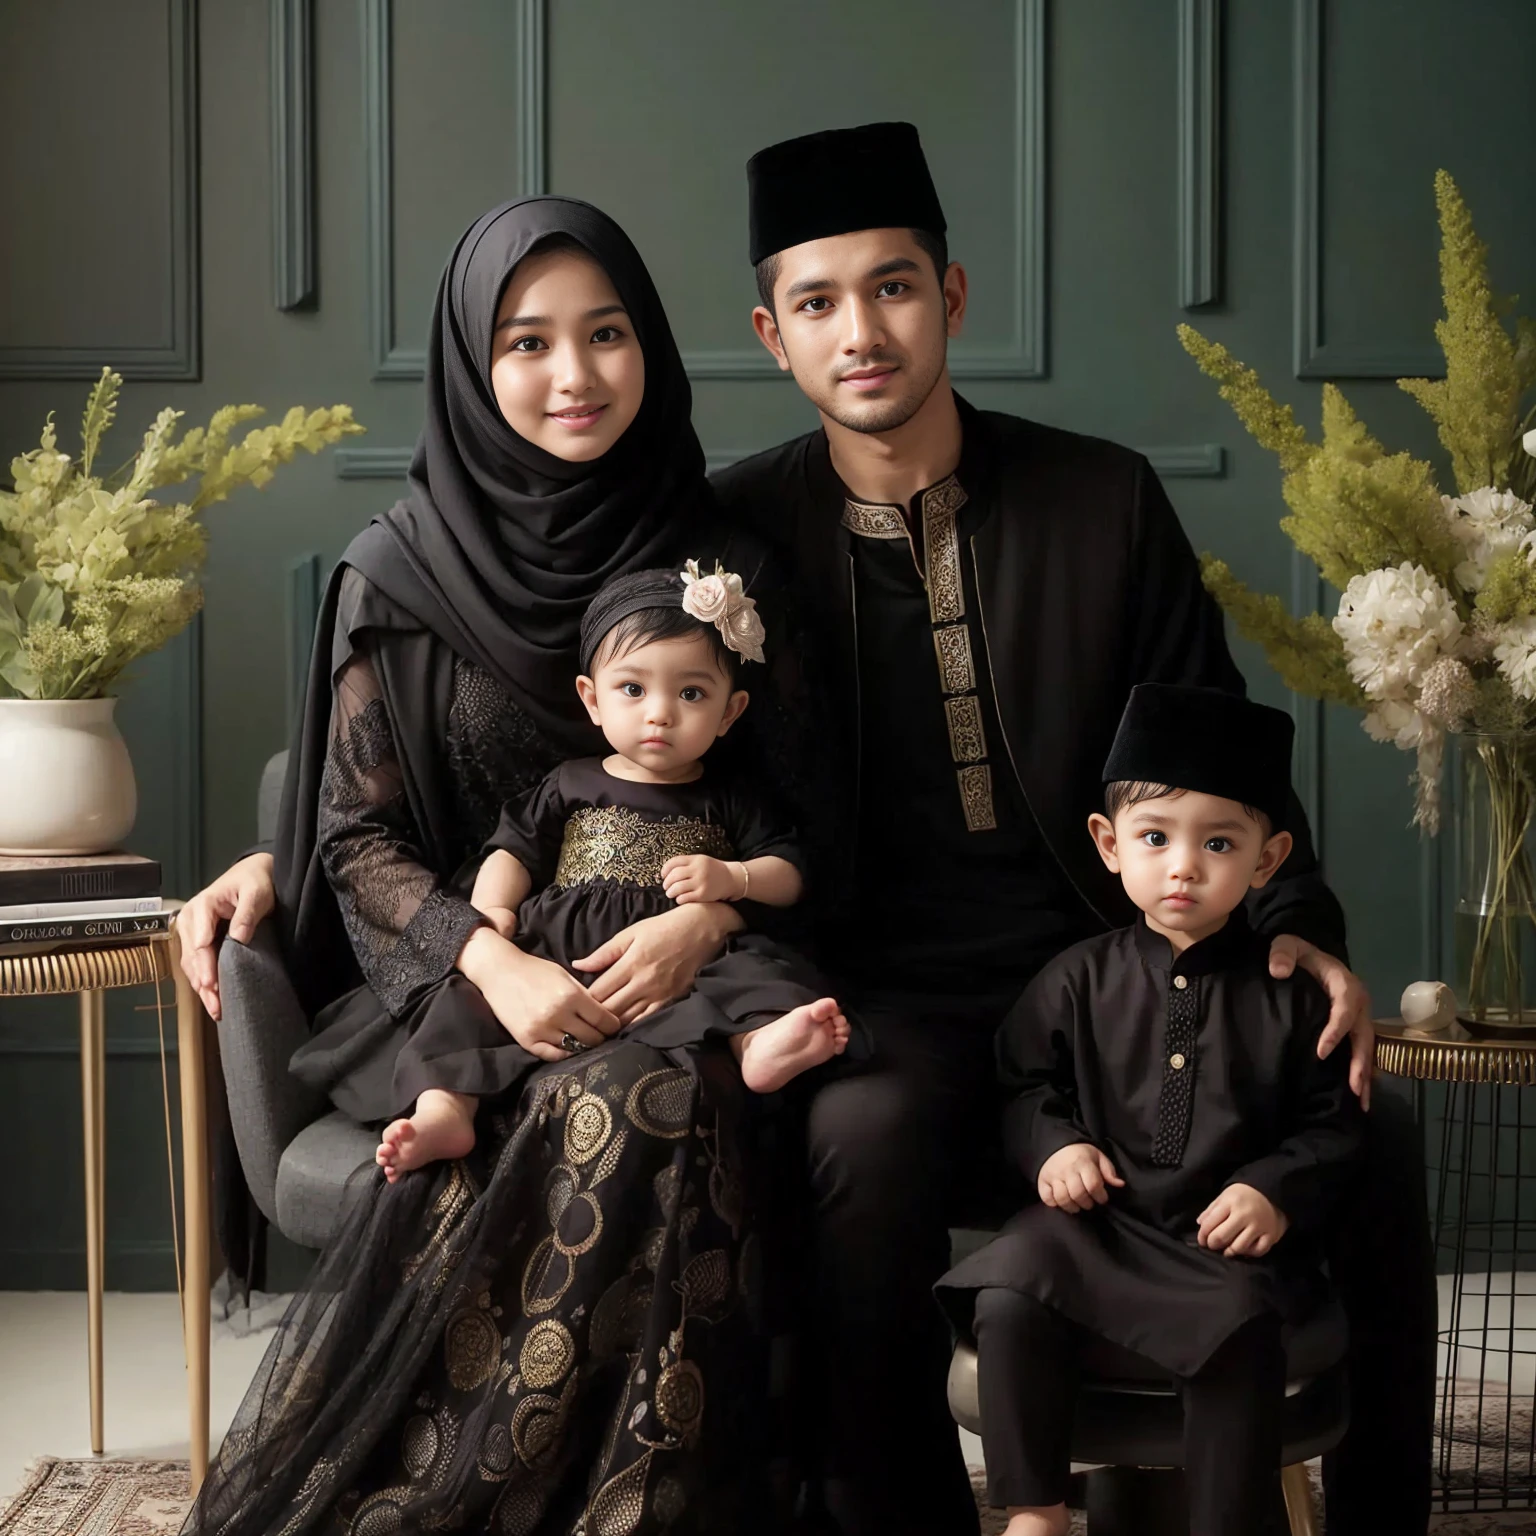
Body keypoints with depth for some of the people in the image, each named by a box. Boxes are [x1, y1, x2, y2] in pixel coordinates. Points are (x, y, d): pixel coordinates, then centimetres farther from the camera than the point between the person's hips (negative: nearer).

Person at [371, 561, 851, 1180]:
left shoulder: (727, 802, 18)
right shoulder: (572, 787, 22)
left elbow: (788, 874, 15)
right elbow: (514, 850, 20)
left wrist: (731, 879, -5)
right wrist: (492, 909, 0)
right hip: (559, 956, 1)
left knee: (754, 967, -32)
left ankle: (761, 1041, -63)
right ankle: (442, 1109, -42)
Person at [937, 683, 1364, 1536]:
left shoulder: (1290, 993, 3)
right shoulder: (1079, 979, 6)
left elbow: (1333, 1125, 5)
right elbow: (1028, 1085, 14)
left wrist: (1277, 1190, -11)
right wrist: (1054, 1146, -6)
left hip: (1230, 1238, -1)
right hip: (1096, 1222, 2)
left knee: (1242, 1330, -31)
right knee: (1008, 1297, -24)